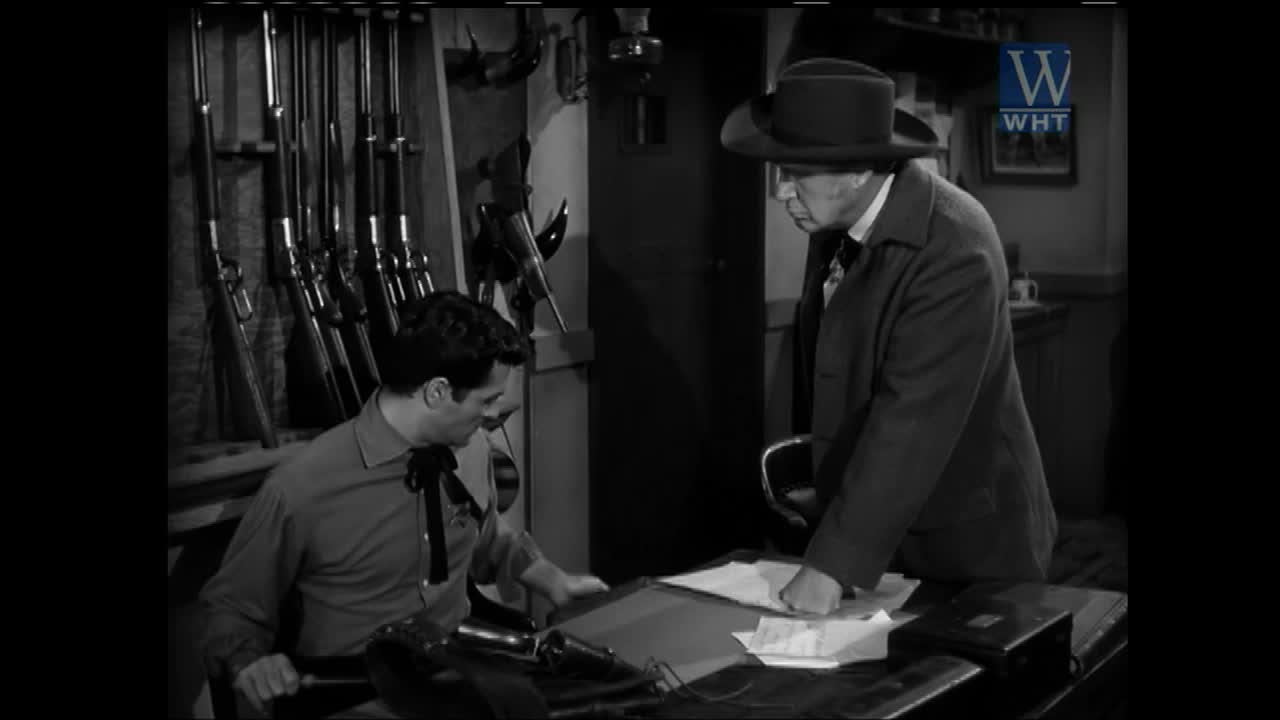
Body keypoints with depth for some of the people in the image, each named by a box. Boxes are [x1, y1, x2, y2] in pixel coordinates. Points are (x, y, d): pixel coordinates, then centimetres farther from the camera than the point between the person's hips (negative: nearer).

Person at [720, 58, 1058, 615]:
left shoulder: (953, 254, -26)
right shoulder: (837, 217, -2)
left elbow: (911, 425, -30)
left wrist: (833, 565, -30)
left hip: (963, 545, -7)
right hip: (874, 524, 7)